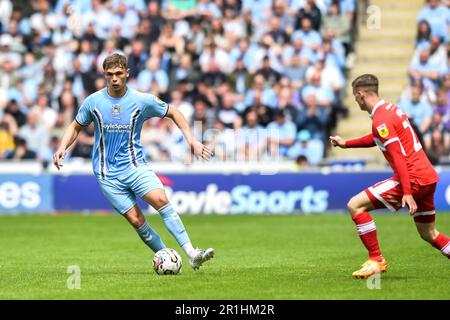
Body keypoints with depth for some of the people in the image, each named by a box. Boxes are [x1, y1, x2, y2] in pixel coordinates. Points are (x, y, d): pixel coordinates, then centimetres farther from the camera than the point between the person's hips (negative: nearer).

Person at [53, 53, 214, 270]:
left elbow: (173, 114, 10)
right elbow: (76, 127, 15)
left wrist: (192, 141, 0)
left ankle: (192, 255, -28)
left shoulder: (142, 101, -3)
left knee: (161, 200, -23)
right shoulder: (93, 102, -1)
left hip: (135, 166, 0)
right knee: (136, 220, -10)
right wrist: (62, 147, -3)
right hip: (108, 175, 1)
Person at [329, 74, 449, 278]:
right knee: (429, 234, 19)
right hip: (428, 177, 10)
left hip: (412, 178, -10)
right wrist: (346, 143, 38)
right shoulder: (390, 108, 16)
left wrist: (407, 193, -26)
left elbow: (398, 156, -21)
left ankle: (376, 260, -4)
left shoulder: (381, 119, -13)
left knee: (355, 206, -7)